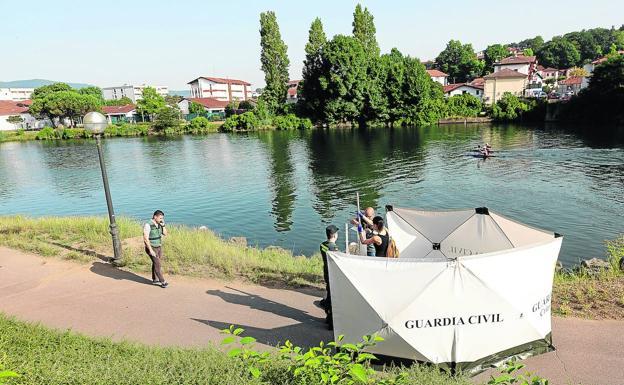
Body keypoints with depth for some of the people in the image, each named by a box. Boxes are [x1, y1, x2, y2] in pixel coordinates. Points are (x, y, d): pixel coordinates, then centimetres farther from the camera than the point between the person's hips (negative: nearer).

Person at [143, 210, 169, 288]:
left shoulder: (159, 224, 1)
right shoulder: (148, 225, -22)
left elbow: (165, 234, 3)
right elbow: (145, 238, -24)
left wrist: (163, 225, -12)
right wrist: (150, 250, -26)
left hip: (159, 247, 7)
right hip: (151, 248, -7)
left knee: (156, 264, 14)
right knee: (157, 264, -7)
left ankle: (155, 280, 26)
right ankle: (163, 281, 1)